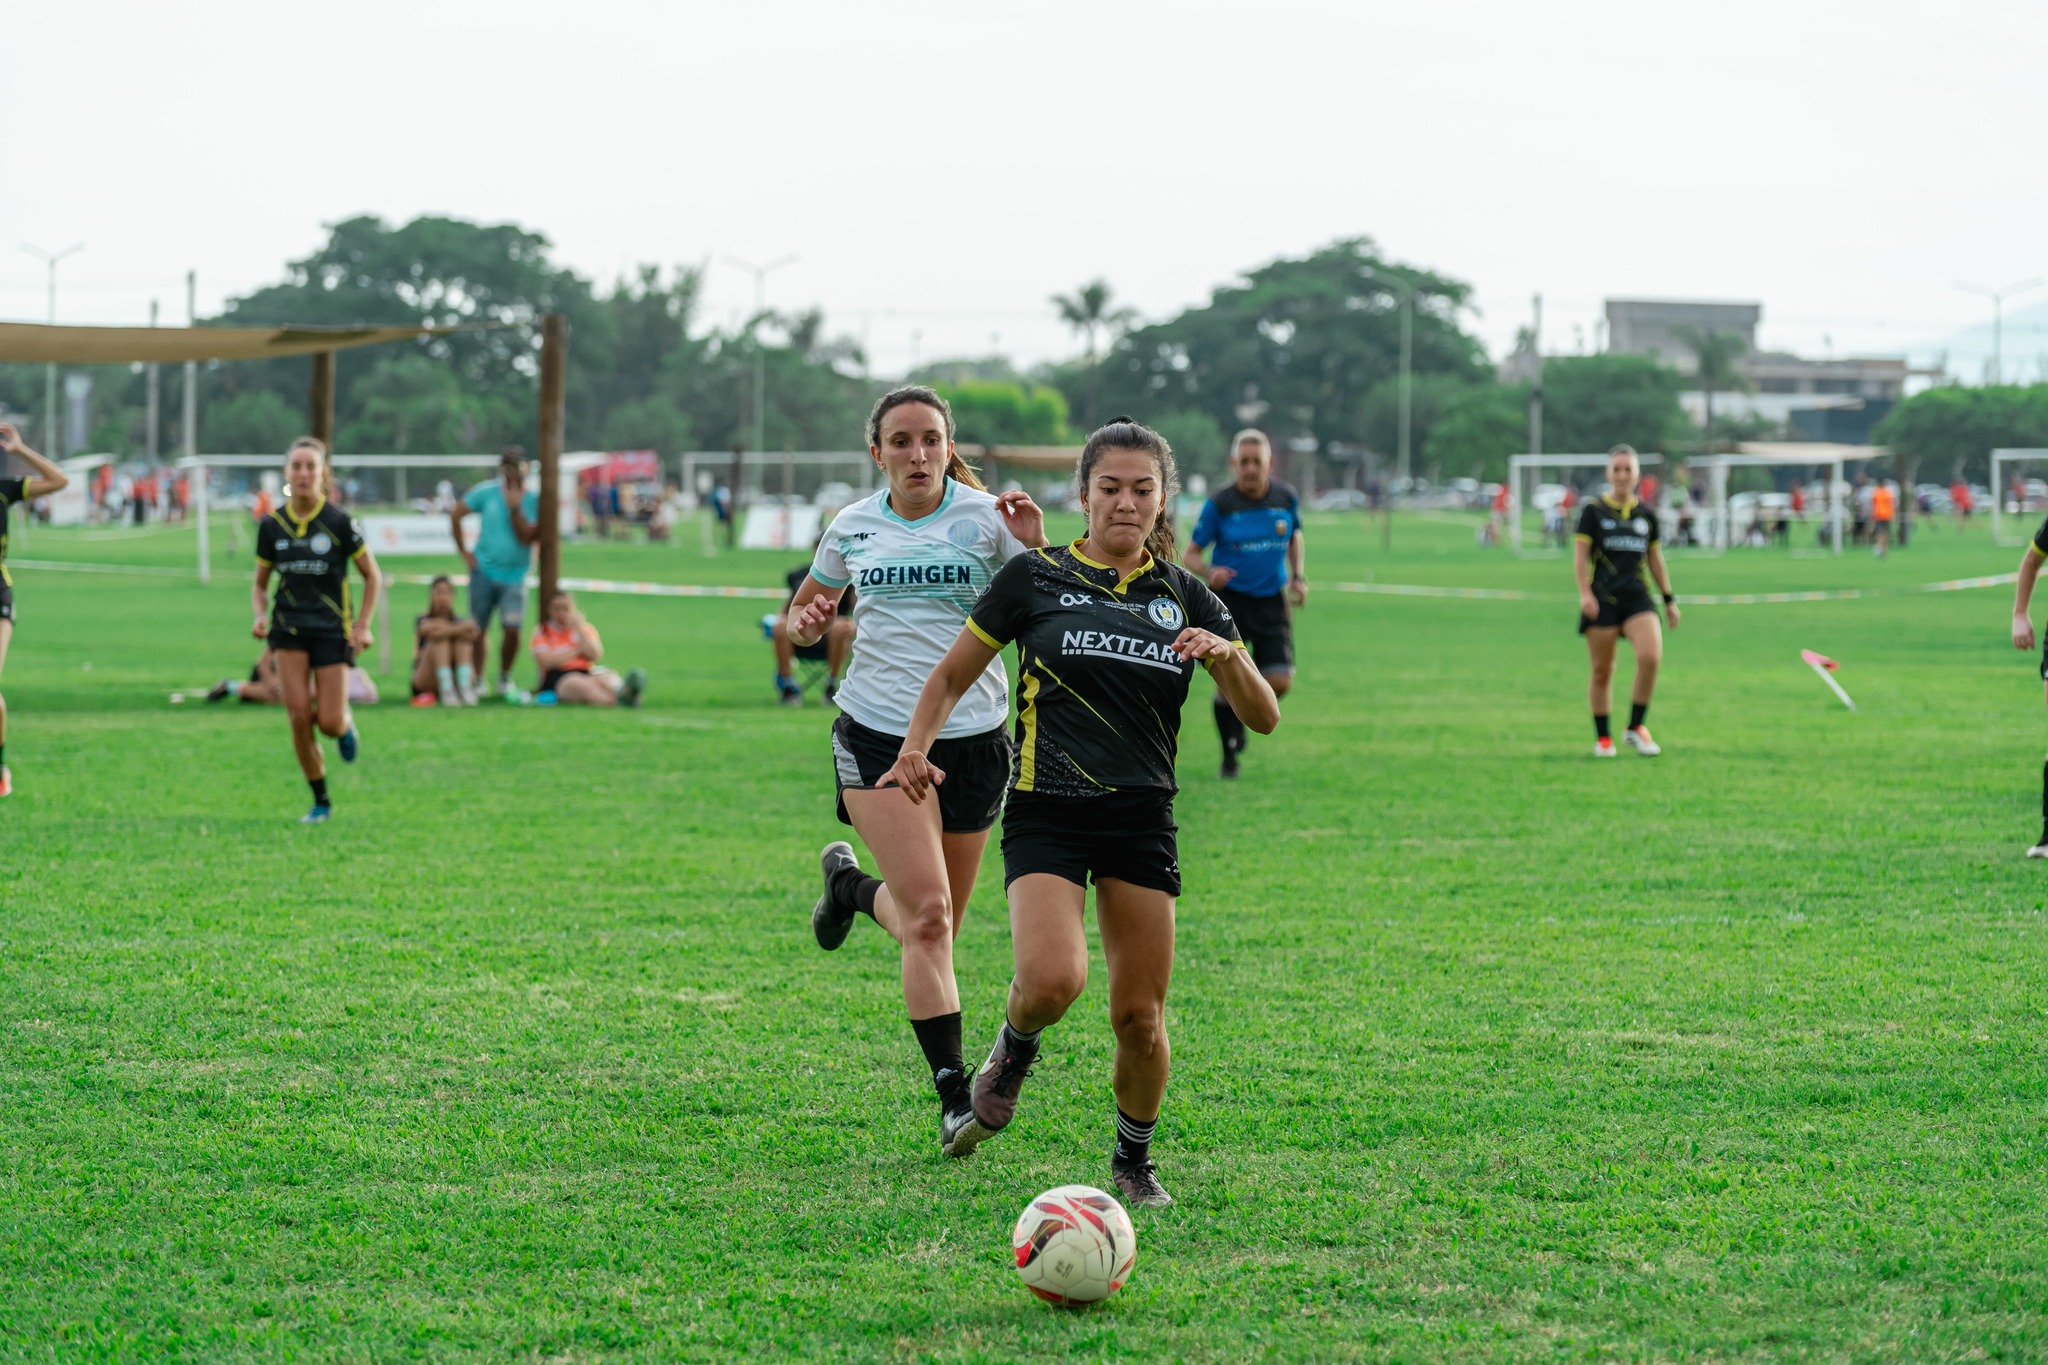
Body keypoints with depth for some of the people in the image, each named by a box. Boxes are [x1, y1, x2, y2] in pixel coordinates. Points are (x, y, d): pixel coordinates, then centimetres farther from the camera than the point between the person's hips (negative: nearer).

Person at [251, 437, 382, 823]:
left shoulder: (340, 523, -8)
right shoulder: (273, 526, 0)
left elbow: (372, 576, 2)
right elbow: (260, 584, 11)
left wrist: (363, 625, -6)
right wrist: (261, 615, -8)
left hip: (332, 630, -2)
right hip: (289, 628, 2)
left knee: (329, 723, -7)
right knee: (299, 716, -11)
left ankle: (346, 723, 33)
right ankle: (320, 802, 4)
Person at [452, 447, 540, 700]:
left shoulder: (533, 500, -4)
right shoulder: (486, 492, -1)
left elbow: (527, 537, -13)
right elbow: (455, 516, 8)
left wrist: (515, 508, -22)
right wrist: (462, 550, 4)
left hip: (514, 576, -1)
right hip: (484, 572, 1)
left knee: (512, 629, -13)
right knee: (478, 630, 5)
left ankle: (504, 679, 7)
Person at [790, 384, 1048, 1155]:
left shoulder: (985, 517, -4)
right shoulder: (854, 527, 4)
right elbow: (805, 613, 21)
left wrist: (1037, 547, -28)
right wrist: (807, 623, -2)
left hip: (972, 737, 0)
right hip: (877, 736, 0)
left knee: (934, 925, 11)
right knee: (928, 915, -17)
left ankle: (851, 885, 44)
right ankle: (954, 1097, -14)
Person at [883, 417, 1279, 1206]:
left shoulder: (1187, 599, 8)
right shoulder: (1035, 578, 2)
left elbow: (1263, 718, 6)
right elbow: (954, 674, 11)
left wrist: (1225, 657, -14)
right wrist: (917, 747, -6)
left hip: (1142, 817, 2)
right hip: (1046, 813, -2)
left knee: (1139, 1015, -1)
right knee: (1053, 980, -24)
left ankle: (1134, 1161, 23)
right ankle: (1016, 1046, 12)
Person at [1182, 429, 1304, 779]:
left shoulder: (1287, 498, -1)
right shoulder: (1219, 505, -10)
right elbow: (1190, 555, -5)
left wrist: (1298, 577, 7)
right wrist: (1209, 572, -25)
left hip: (1272, 601, 2)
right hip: (1229, 598, -2)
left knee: (1279, 683, -8)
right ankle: (1230, 754, 15)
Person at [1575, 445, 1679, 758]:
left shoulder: (1646, 515, 12)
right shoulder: (1593, 511, 2)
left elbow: (1655, 558, 21)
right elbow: (1580, 556, -1)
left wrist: (1669, 600, 21)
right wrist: (1585, 593, -14)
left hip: (1637, 597, 2)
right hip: (1602, 599, -2)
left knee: (1650, 657, -19)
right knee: (1602, 671, 1)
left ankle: (1636, 727, -4)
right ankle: (1602, 738, 14)